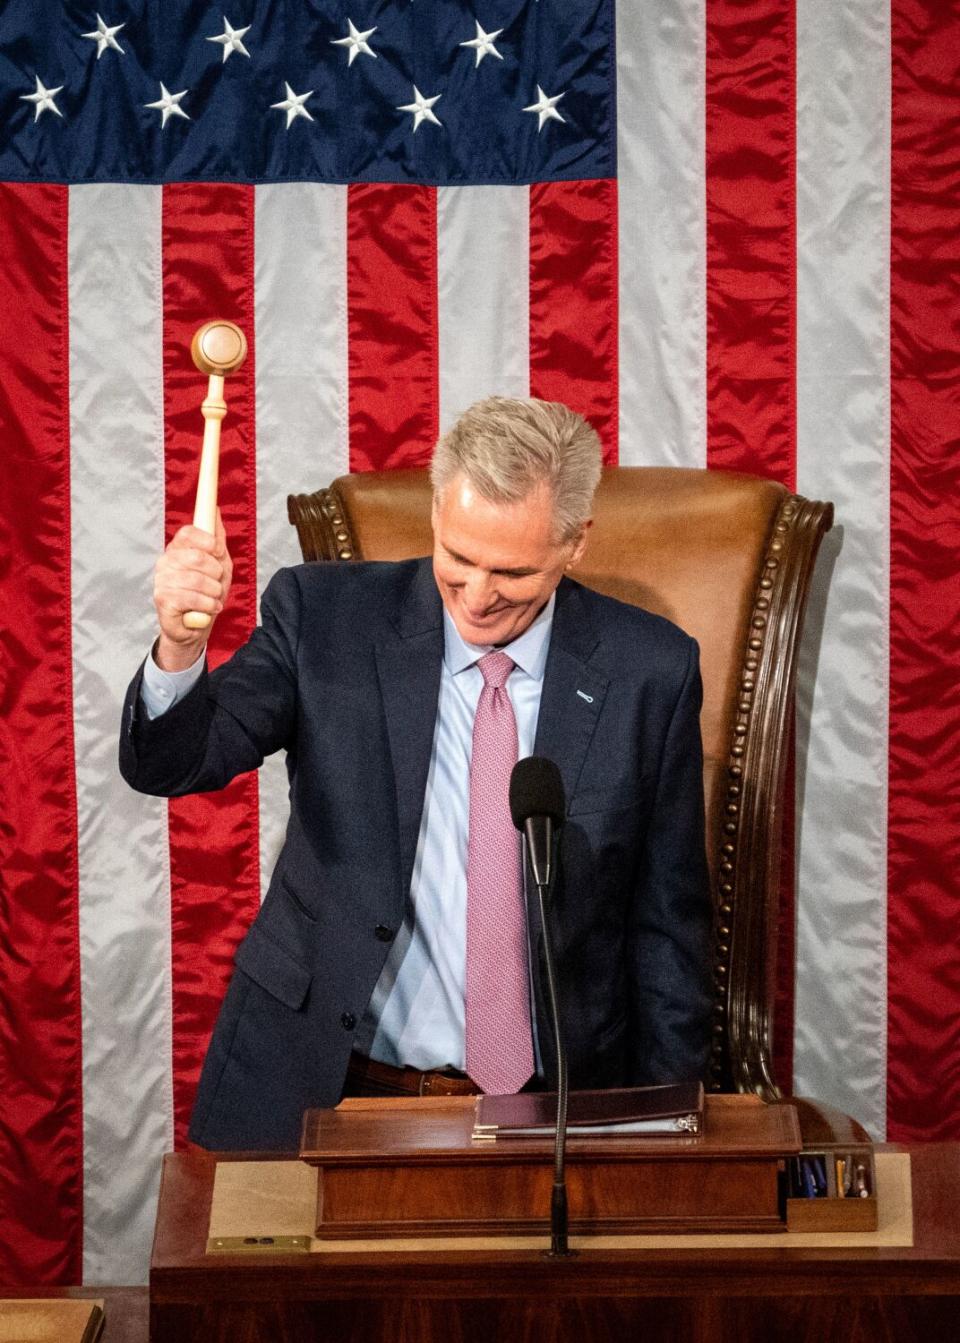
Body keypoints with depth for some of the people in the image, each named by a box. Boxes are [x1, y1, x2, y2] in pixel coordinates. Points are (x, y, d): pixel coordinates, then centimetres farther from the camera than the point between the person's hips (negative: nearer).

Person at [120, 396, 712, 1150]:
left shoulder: (650, 673, -1)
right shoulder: (326, 616, -2)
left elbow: (667, 917, 6)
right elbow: (171, 767, -6)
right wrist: (180, 649, -26)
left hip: (548, 1109, 0)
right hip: (321, 1089, 1)